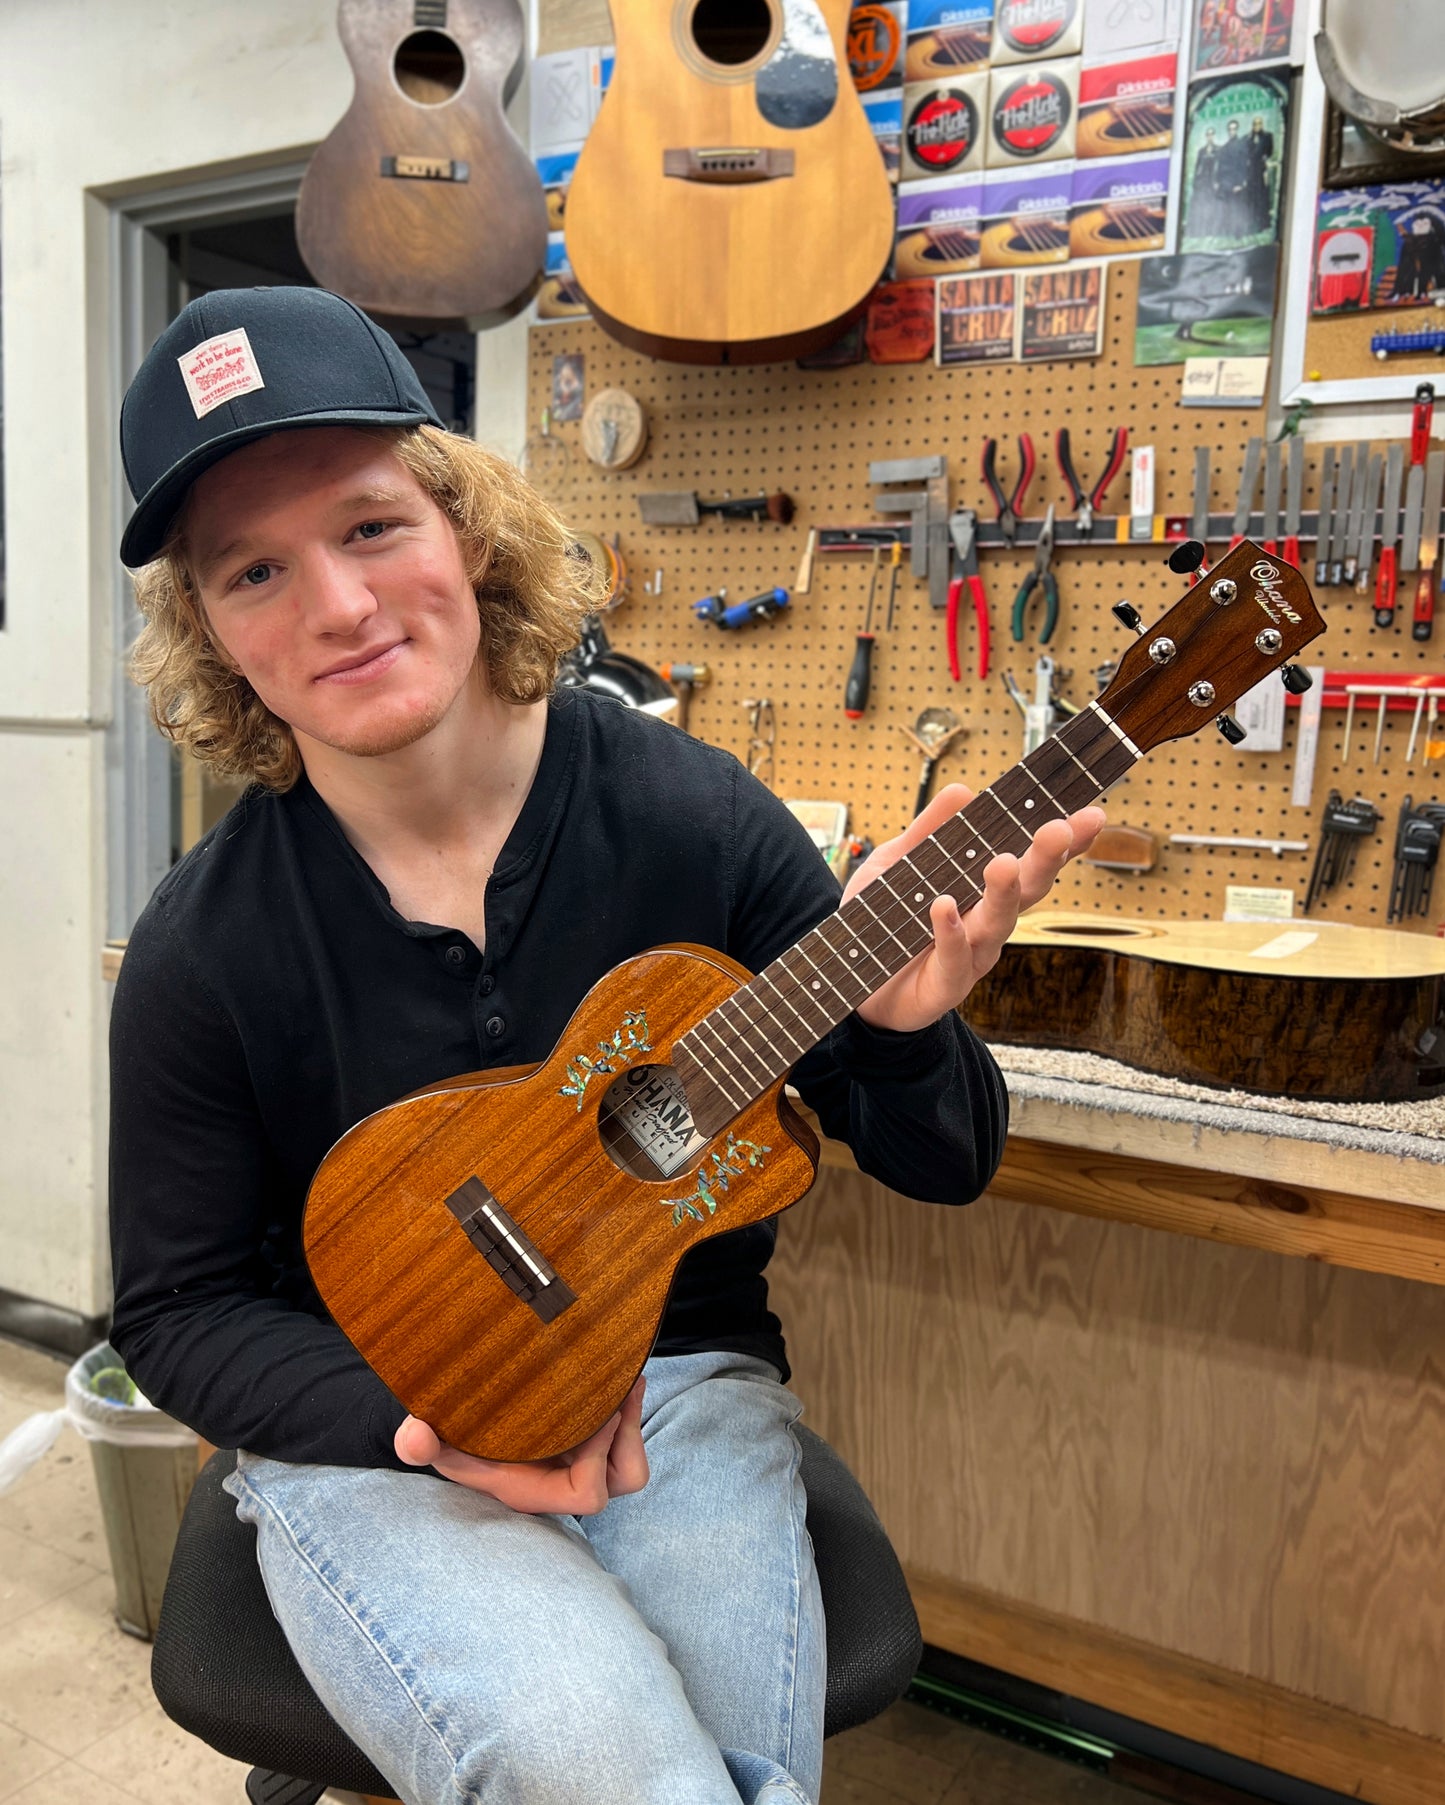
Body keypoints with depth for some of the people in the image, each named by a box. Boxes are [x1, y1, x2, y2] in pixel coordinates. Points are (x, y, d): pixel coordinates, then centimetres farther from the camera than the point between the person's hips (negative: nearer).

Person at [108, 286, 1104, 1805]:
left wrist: (905, 1029, -27)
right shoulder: (203, 948, -10)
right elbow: (177, 1309, 1)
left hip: (681, 1387, 2)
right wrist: (423, 1425, -15)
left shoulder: (693, 815, -11)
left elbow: (941, 1170, -4)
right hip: (368, 1433, -1)